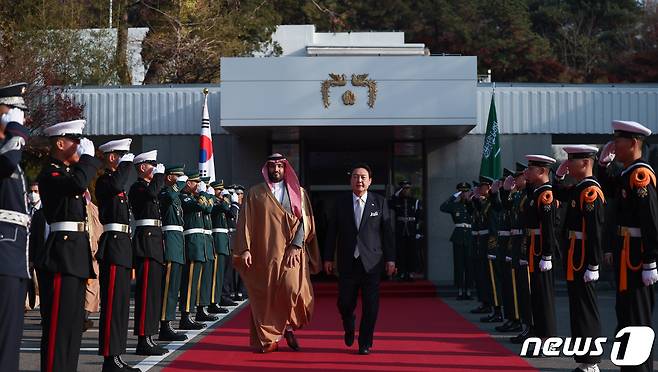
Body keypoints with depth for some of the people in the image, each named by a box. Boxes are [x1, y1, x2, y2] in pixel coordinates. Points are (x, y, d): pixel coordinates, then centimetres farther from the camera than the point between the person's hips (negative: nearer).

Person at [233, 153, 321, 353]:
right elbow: (245, 222, 5)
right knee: (264, 297, 0)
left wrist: (296, 246, -10)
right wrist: (245, 249, -6)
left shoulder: (298, 193, 11)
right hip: (263, 253, 1)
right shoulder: (255, 193, 10)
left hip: (291, 253, 0)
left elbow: (305, 221, 3)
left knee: (293, 288, -18)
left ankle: (289, 326, 6)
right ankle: (268, 340, 10)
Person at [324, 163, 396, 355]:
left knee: (370, 306, -1)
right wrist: (328, 258, 5)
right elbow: (332, 232, 8)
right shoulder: (340, 203, 7)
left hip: (372, 262, -1)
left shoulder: (380, 202, 4)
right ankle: (349, 329, 32)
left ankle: (365, 343, 12)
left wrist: (390, 258, 0)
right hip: (347, 262, 1)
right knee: (345, 303, 1)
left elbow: (387, 232, 3)